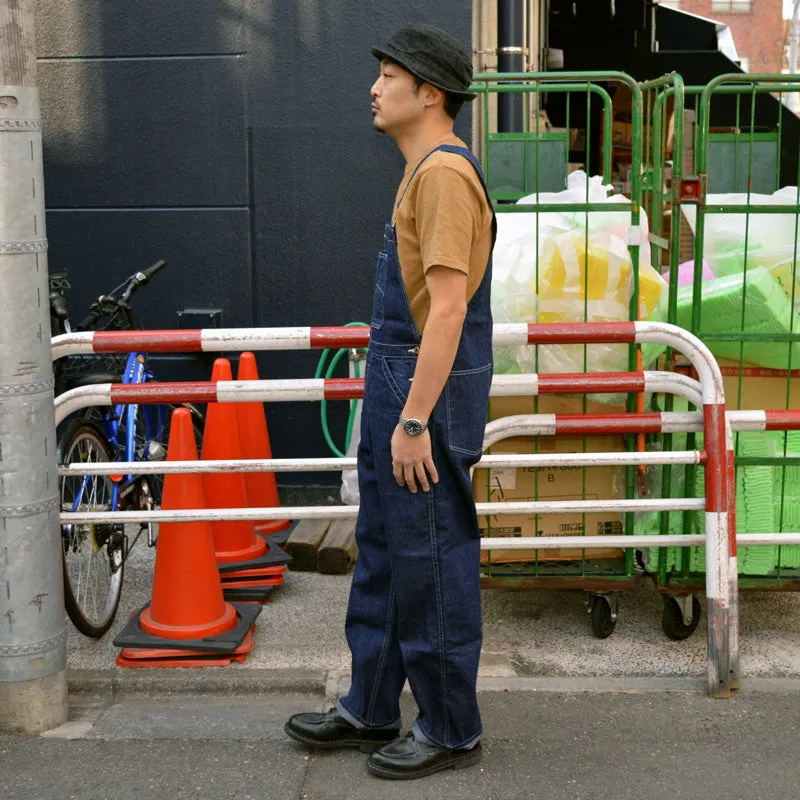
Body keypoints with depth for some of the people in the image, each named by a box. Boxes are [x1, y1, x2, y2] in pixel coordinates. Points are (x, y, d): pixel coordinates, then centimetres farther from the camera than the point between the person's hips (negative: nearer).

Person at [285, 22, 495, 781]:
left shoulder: (445, 172, -16)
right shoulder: (424, 171, 16)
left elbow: (448, 308, -23)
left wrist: (414, 421, -24)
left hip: (428, 392, -11)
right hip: (399, 384, 11)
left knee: (431, 563, 0)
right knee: (381, 553, 17)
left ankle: (449, 730, 15)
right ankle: (370, 709, 30)